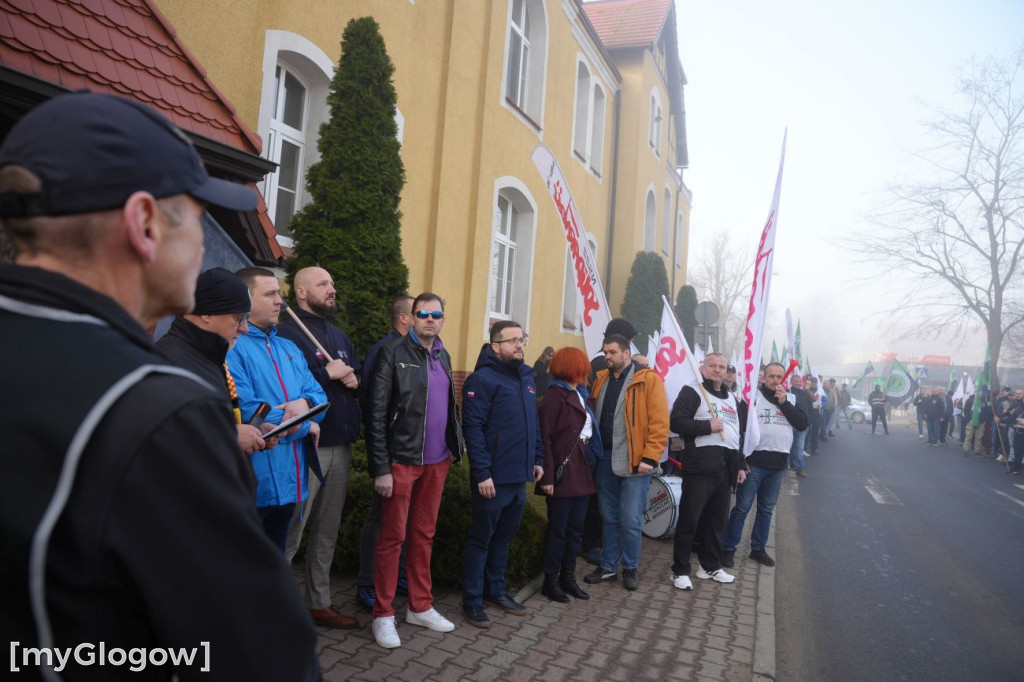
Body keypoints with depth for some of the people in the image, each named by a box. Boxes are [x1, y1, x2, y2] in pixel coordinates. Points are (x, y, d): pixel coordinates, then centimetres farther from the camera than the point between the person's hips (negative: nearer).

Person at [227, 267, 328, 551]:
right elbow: (247, 411, -22)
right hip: (254, 482, -8)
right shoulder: (232, 347, -13)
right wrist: (305, 426, -9)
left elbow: (319, 394, 12)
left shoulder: (288, 347, 15)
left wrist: (305, 403, -13)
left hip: (289, 480, 8)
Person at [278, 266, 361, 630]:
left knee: (327, 532, 16)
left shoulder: (339, 336, 17)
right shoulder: (287, 334, -10)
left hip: (340, 446, 8)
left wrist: (352, 378, 0)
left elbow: (360, 378, 22)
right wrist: (328, 373, -16)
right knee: (290, 534, -4)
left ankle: (319, 603, 29)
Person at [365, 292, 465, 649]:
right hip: (401, 460, -6)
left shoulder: (443, 356, 11)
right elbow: (375, 414, -12)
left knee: (424, 535, 16)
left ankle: (420, 606, 29)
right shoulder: (393, 353, -8)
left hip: (437, 461, 6)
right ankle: (383, 614, 18)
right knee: (392, 538, 4)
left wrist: (454, 448, 7)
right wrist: (381, 468, -15)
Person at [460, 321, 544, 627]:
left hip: (520, 476, 8)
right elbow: (472, 428, -18)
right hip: (493, 478, -8)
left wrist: (537, 459, 14)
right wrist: (482, 473, -21)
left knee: (504, 536, 18)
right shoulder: (483, 379, -13)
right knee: (481, 538, 5)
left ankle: (495, 590, 33)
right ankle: (472, 600, 17)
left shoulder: (526, 378, 13)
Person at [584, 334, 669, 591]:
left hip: (634, 461, -5)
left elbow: (659, 423, -12)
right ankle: (608, 566, 28)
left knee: (630, 521, 3)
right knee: (609, 518, 15)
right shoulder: (601, 379, 10)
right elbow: (593, 415, 16)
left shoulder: (649, 380, -8)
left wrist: (649, 459, -16)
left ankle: (630, 569, 22)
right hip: (605, 459, 5)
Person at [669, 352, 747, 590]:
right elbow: (677, 422, -14)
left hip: (725, 468, 7)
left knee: (717, 521, 13)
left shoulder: (732, 399, 22)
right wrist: (708, 426, -16)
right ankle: (680, 570, 5)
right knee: (690, 519, -4)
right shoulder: (692, 392, -1)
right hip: (701, 466, -7)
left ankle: (710, 566, 27)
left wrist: (740, 466, 22)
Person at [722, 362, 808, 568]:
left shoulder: (791, 399, 11)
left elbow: (803, 424, -2)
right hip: (754, 460, -5)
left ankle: (758, 548, 26)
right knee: (742, 507, -1)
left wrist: (784, 403, -11)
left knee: (767, 509, 14)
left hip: (778, 463, 5)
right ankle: (728, 548, 8)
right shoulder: (753, 395, -4)